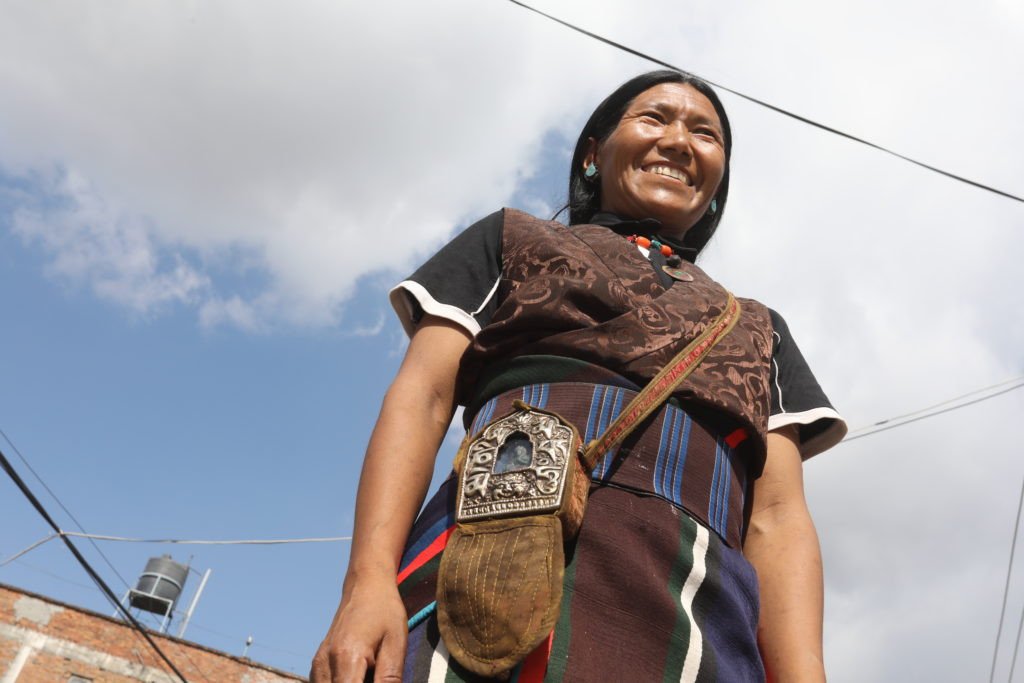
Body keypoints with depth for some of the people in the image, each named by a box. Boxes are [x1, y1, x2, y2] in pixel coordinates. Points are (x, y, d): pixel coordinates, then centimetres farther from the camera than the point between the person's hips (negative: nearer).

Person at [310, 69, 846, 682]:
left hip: (699, 628, 2)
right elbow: (422, 395, 8)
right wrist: (368, 581, -8)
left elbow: (778, 517, 14)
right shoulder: (513, 241, 23)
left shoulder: (758, 330, 28)